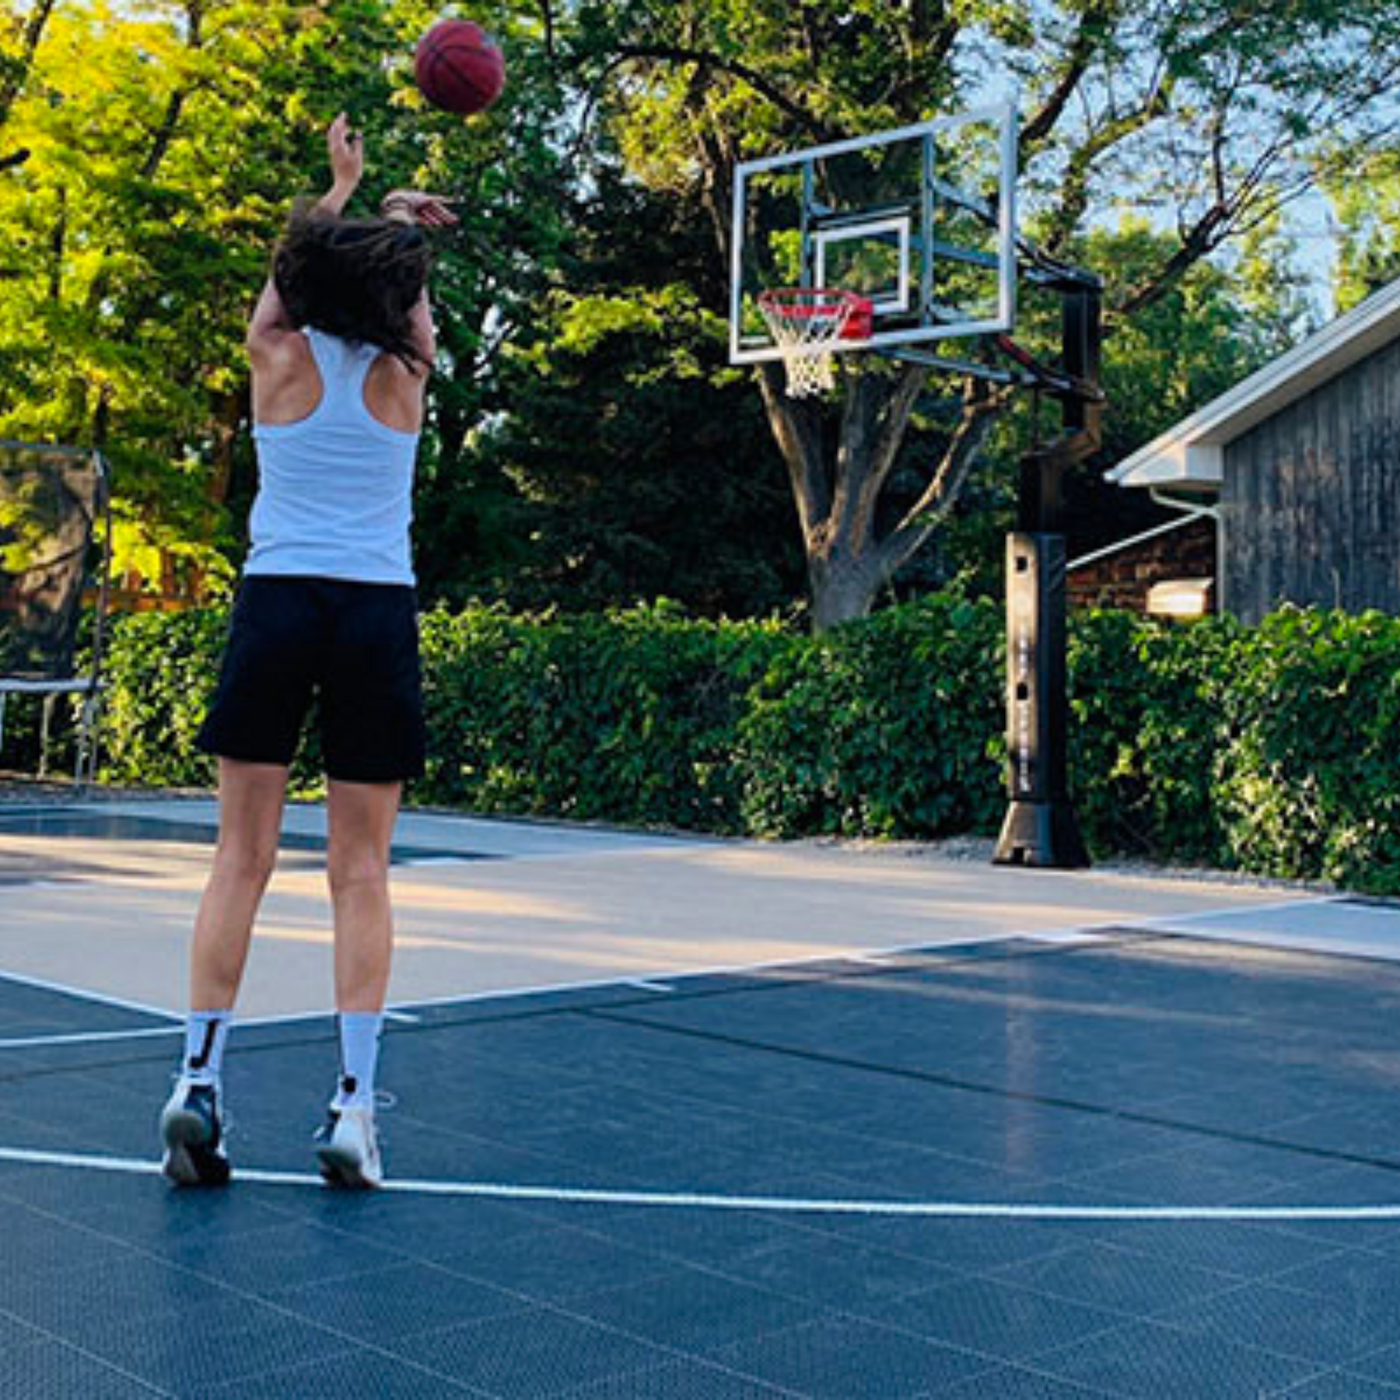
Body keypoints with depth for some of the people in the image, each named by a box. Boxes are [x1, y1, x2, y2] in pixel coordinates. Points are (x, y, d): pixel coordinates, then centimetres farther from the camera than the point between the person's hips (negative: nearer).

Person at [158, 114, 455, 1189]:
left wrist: (344, 187, 42)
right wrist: (402, 219, 45)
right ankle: (355, 1105, -1)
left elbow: (297, 267, 25)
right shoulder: (405, 371, 2)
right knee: (362, 871, 2)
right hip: (378, 615, 0)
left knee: (243, 859, 5)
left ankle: (199, 1082, 0)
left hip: (278, 605, 1)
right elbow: (408, 296, 25)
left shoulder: (278, 357, 2)